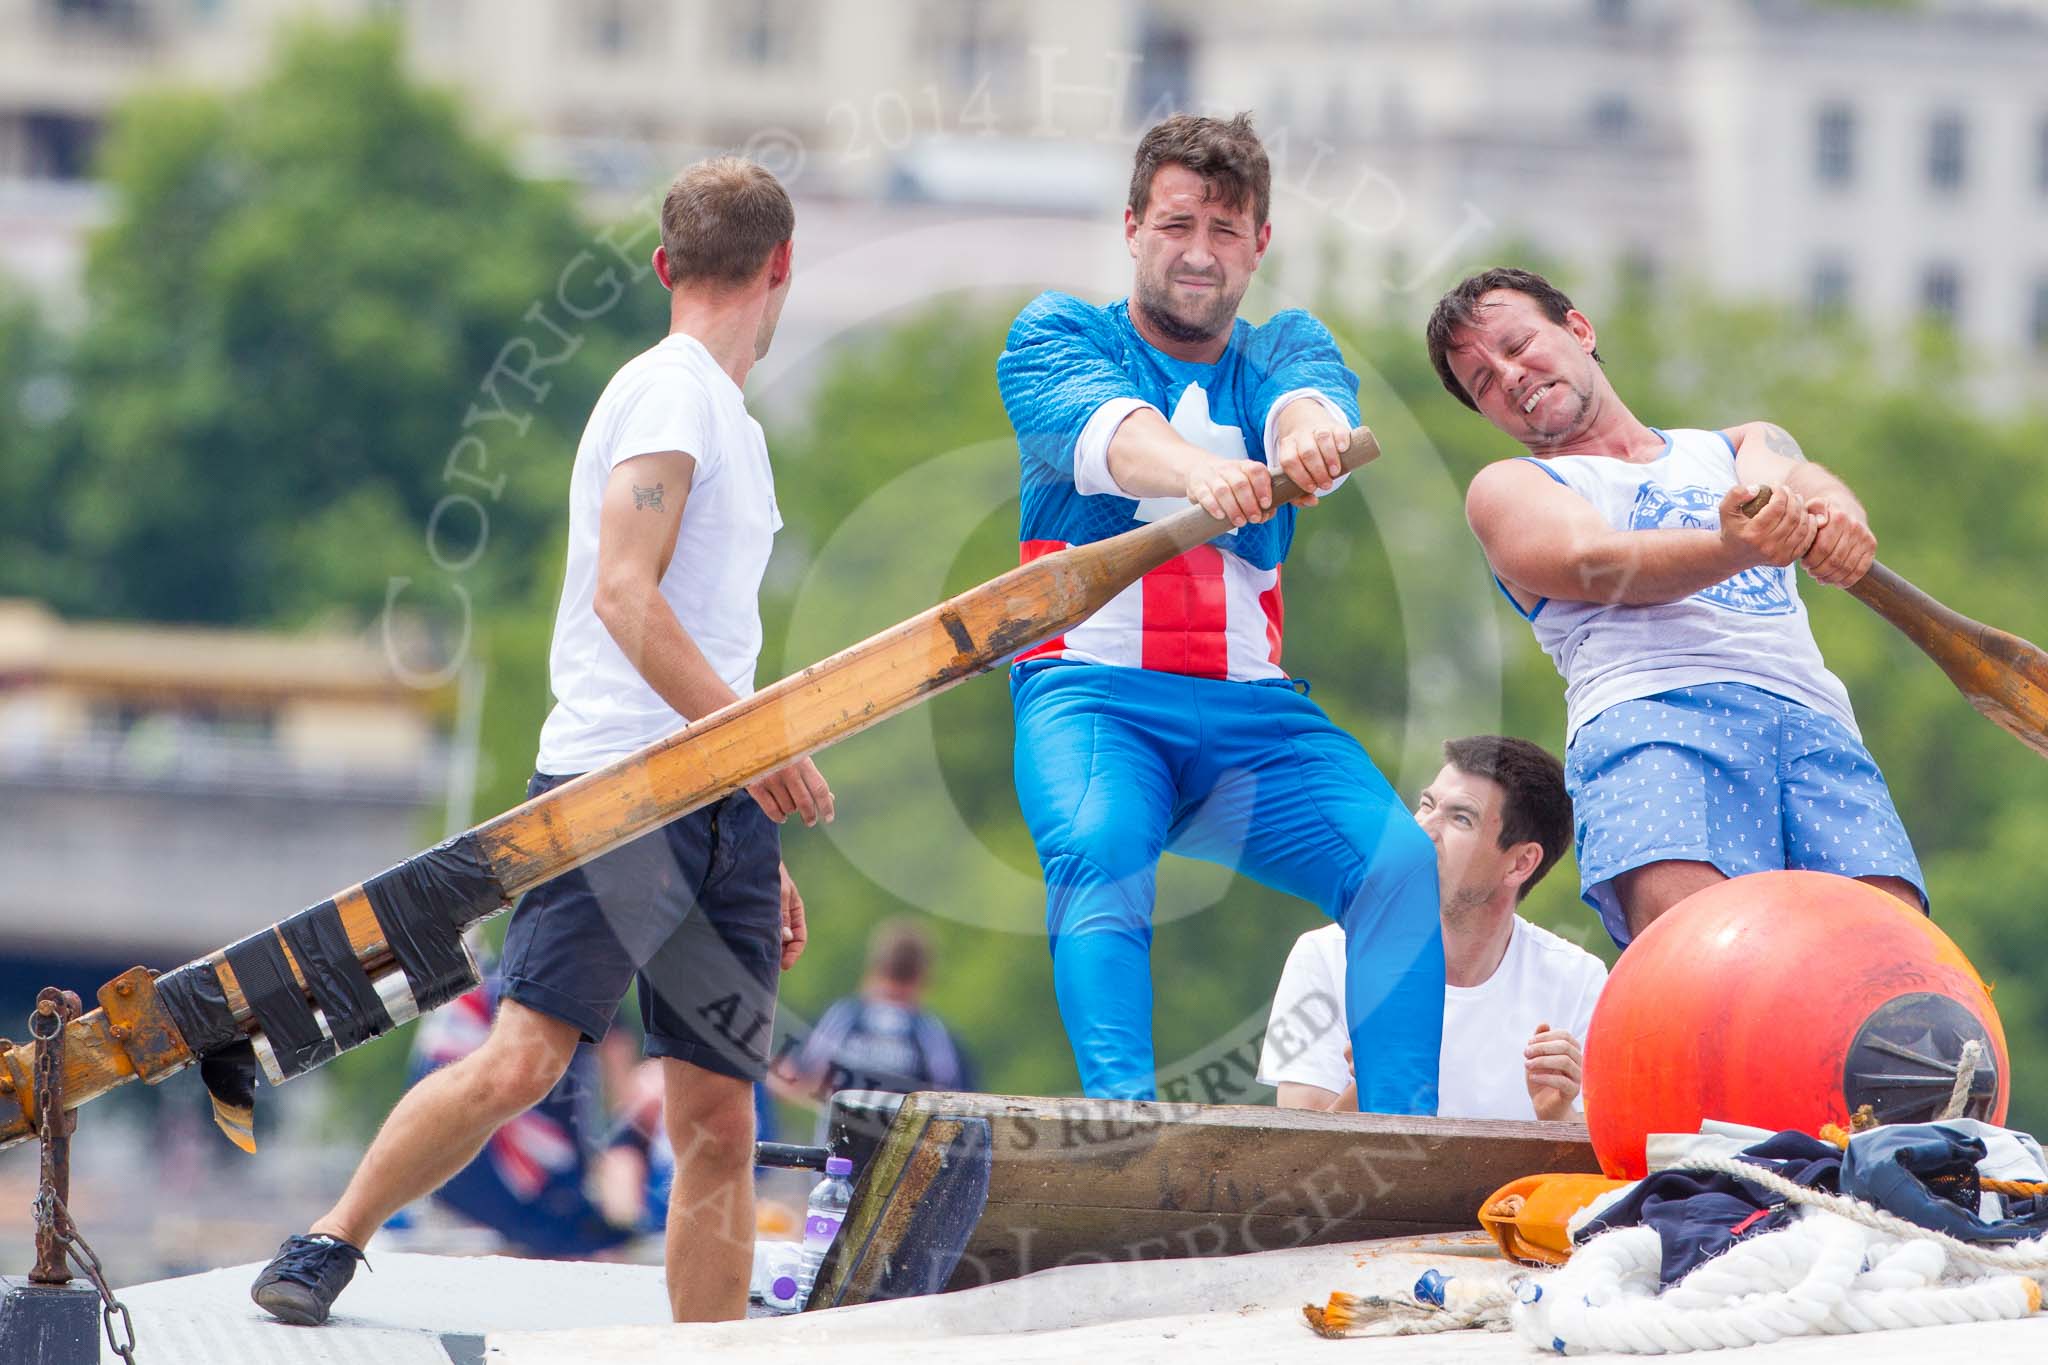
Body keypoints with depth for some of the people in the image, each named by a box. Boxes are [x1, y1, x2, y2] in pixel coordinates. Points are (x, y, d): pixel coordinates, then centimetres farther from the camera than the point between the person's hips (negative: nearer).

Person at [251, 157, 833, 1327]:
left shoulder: (731, 421, 24)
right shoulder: (667, 394, -4)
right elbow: (623, 596, -16)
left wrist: (760, 850, 27)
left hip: (723, 809, 8)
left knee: (721, 1118, 0)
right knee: (524, 1061, -16)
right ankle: (331, 1245, 3)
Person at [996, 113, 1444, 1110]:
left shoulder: (1283, 346, 19)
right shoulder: (1056, 336, 10)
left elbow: (1310, 394, -9)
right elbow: (1108, 431, -16)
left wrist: (1308, 428, -37)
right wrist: (1198, 471, -41)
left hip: (1252, 707, 3)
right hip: (1092, 686, -3)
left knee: (1401, 861, -21)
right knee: (1101, 850, -34)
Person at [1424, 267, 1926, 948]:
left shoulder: (1743, 449, 33)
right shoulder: (1507, 489, 23)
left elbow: (1803, 483, 8)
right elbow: (1595, 564, 1)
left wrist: (1831, 516, -19)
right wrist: (1731, 550, -21)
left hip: (1814, 719, 3)